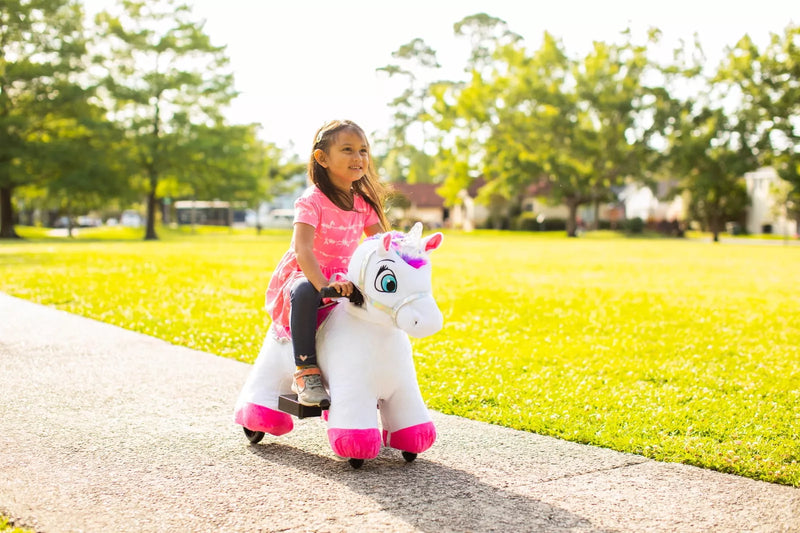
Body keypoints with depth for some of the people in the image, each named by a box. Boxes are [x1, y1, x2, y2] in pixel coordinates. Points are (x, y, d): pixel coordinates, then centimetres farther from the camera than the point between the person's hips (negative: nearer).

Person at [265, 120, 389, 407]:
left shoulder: (363, 203, 3)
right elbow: (302, 249, -32)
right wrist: (323, 285, -47)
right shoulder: (312, 201, -19)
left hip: (343, 278, 7)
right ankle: (306, 372, -30)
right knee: (305, 292, -40)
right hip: (303, 275, -7)